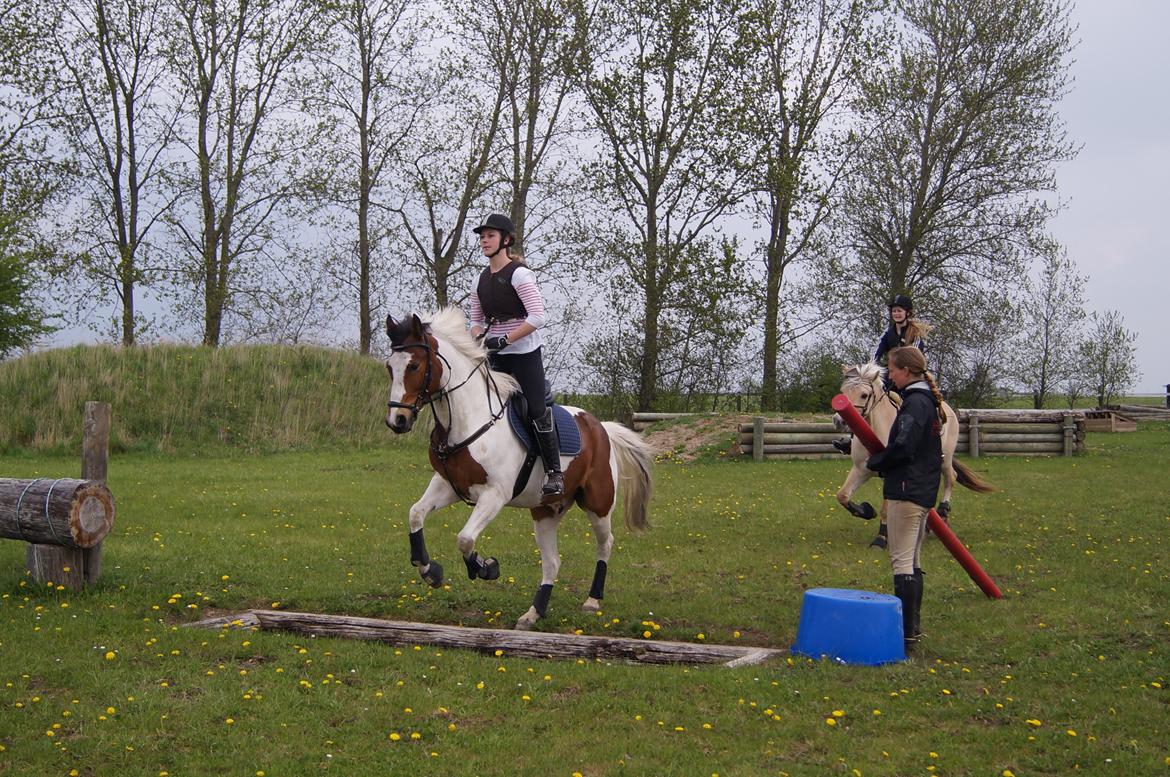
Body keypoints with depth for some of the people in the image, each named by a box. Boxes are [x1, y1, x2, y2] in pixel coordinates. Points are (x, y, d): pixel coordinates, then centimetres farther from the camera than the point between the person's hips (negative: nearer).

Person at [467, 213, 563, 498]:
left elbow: (537, 317, -18)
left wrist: (504, 339, -20)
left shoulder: (519, 274, -11)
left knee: (536, 409, -8)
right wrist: (479, 340, -4)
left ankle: (554, 472, 0)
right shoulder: (481, 280, 11)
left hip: (525, 352, -7)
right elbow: (476, 320, 18)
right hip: (497, 357, 7)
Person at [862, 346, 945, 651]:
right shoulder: (928, 402, 15)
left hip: (906, 492, -10)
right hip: (923, 491, 10)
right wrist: (882, 461, 11)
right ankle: (913, 625, 24)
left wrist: (875, 462, -6)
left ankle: (906, 632, -9)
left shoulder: (915, 402, -16)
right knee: (911, 562, 17)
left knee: (902, 560, -8)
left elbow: (902, 448, -24)